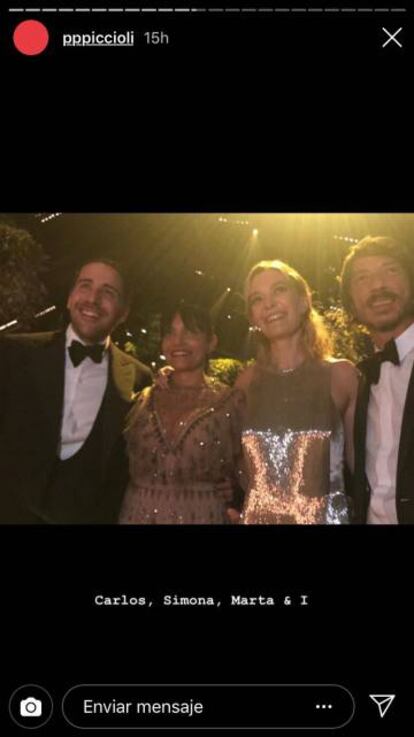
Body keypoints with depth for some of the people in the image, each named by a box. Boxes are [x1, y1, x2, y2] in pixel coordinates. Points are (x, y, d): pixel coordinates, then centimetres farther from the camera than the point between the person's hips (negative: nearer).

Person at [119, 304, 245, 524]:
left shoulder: (232, 401, -4)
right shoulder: (144, 399, 4)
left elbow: (243, 472, 5)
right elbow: (124, 465, 10)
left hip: (201, 516, -2)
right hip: (137, 515, 3)